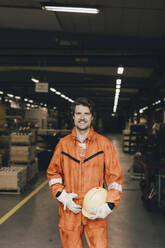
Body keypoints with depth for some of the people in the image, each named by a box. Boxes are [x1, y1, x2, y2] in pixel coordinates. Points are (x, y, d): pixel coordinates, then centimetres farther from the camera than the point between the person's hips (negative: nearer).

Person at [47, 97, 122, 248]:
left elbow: (115, 176, 0)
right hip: (69, 209, 2)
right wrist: (61, 195, -3)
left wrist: (109, 205, -10)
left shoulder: (104, 143, 0)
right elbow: (53, 172, 12)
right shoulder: (63, 143, 4)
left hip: (96, 212, -1)